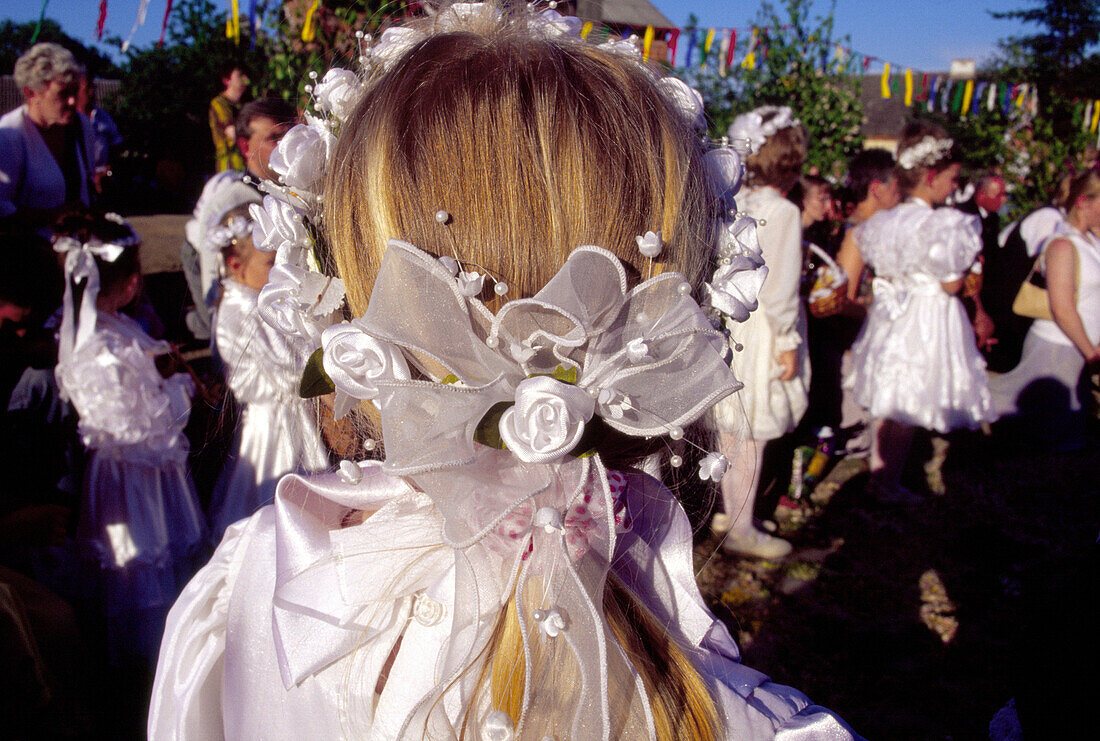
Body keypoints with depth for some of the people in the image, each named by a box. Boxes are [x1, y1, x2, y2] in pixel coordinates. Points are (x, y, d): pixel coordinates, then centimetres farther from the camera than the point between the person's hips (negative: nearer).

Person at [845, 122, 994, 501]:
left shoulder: (881, 222, 2)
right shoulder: (943, 225, -20)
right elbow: (951, 285, -15)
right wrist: (967, 255, -2)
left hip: (889, 318, 7)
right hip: (927, 323, -7)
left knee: (885, 400, 17)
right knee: (907, 410, 4)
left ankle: (878, 470, 29)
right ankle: (890, 482, 14)